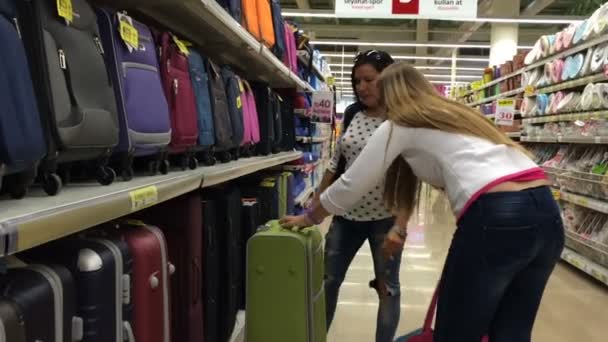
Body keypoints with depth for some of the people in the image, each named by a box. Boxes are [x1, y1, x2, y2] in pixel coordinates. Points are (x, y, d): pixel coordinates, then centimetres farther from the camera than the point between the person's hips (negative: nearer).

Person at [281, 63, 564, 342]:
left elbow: (351, 185, 11)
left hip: (496, 218, -8)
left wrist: (309, 218, 27)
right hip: (546, 212, 8)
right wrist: (401, 228, 39)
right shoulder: (457, 114, 30)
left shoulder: (399, 126, 9)